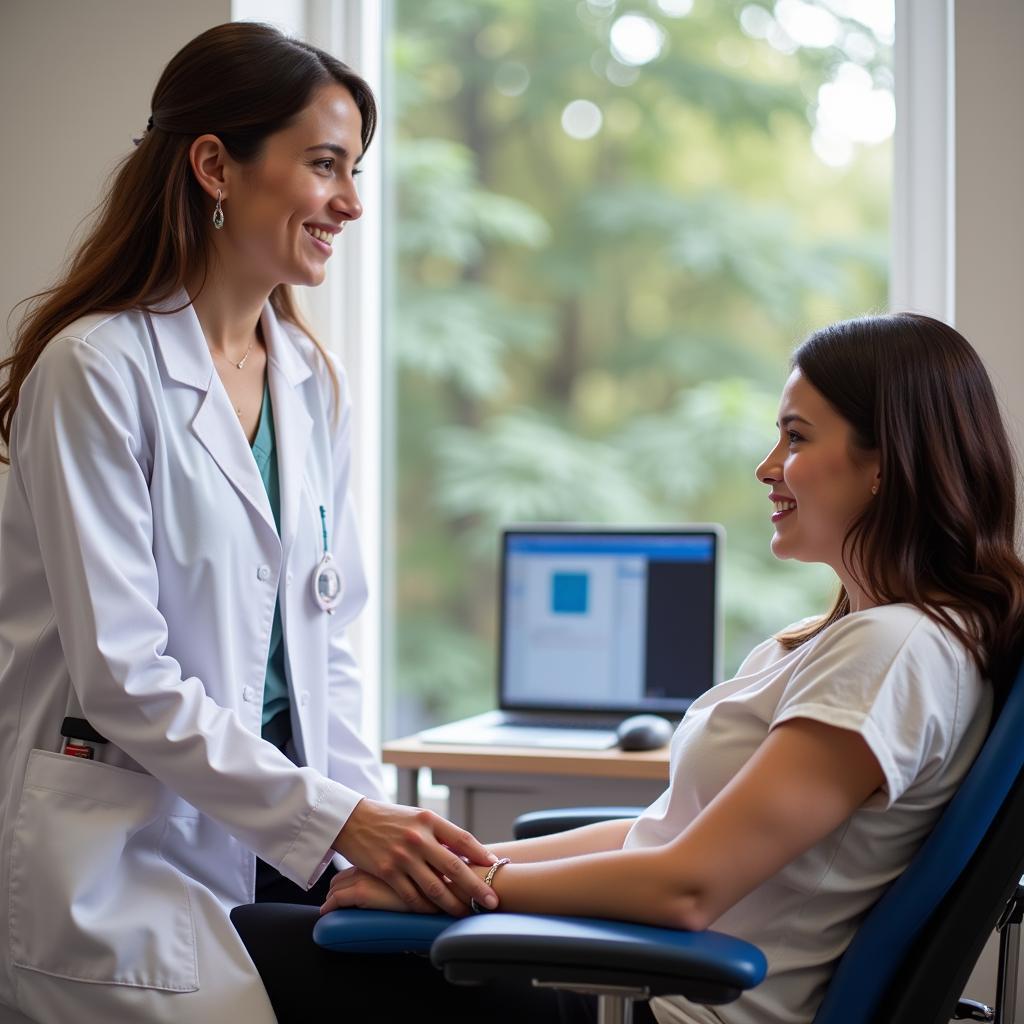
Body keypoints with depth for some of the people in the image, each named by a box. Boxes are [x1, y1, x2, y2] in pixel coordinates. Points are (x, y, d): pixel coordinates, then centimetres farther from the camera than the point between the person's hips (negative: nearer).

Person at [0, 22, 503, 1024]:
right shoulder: (98, 369, -12)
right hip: (117, 858, -6)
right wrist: (336, 818, -19)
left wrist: (372, 816, -1)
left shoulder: (312, 384, 10)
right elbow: (121, 673, -17)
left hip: (273, 848, 6)